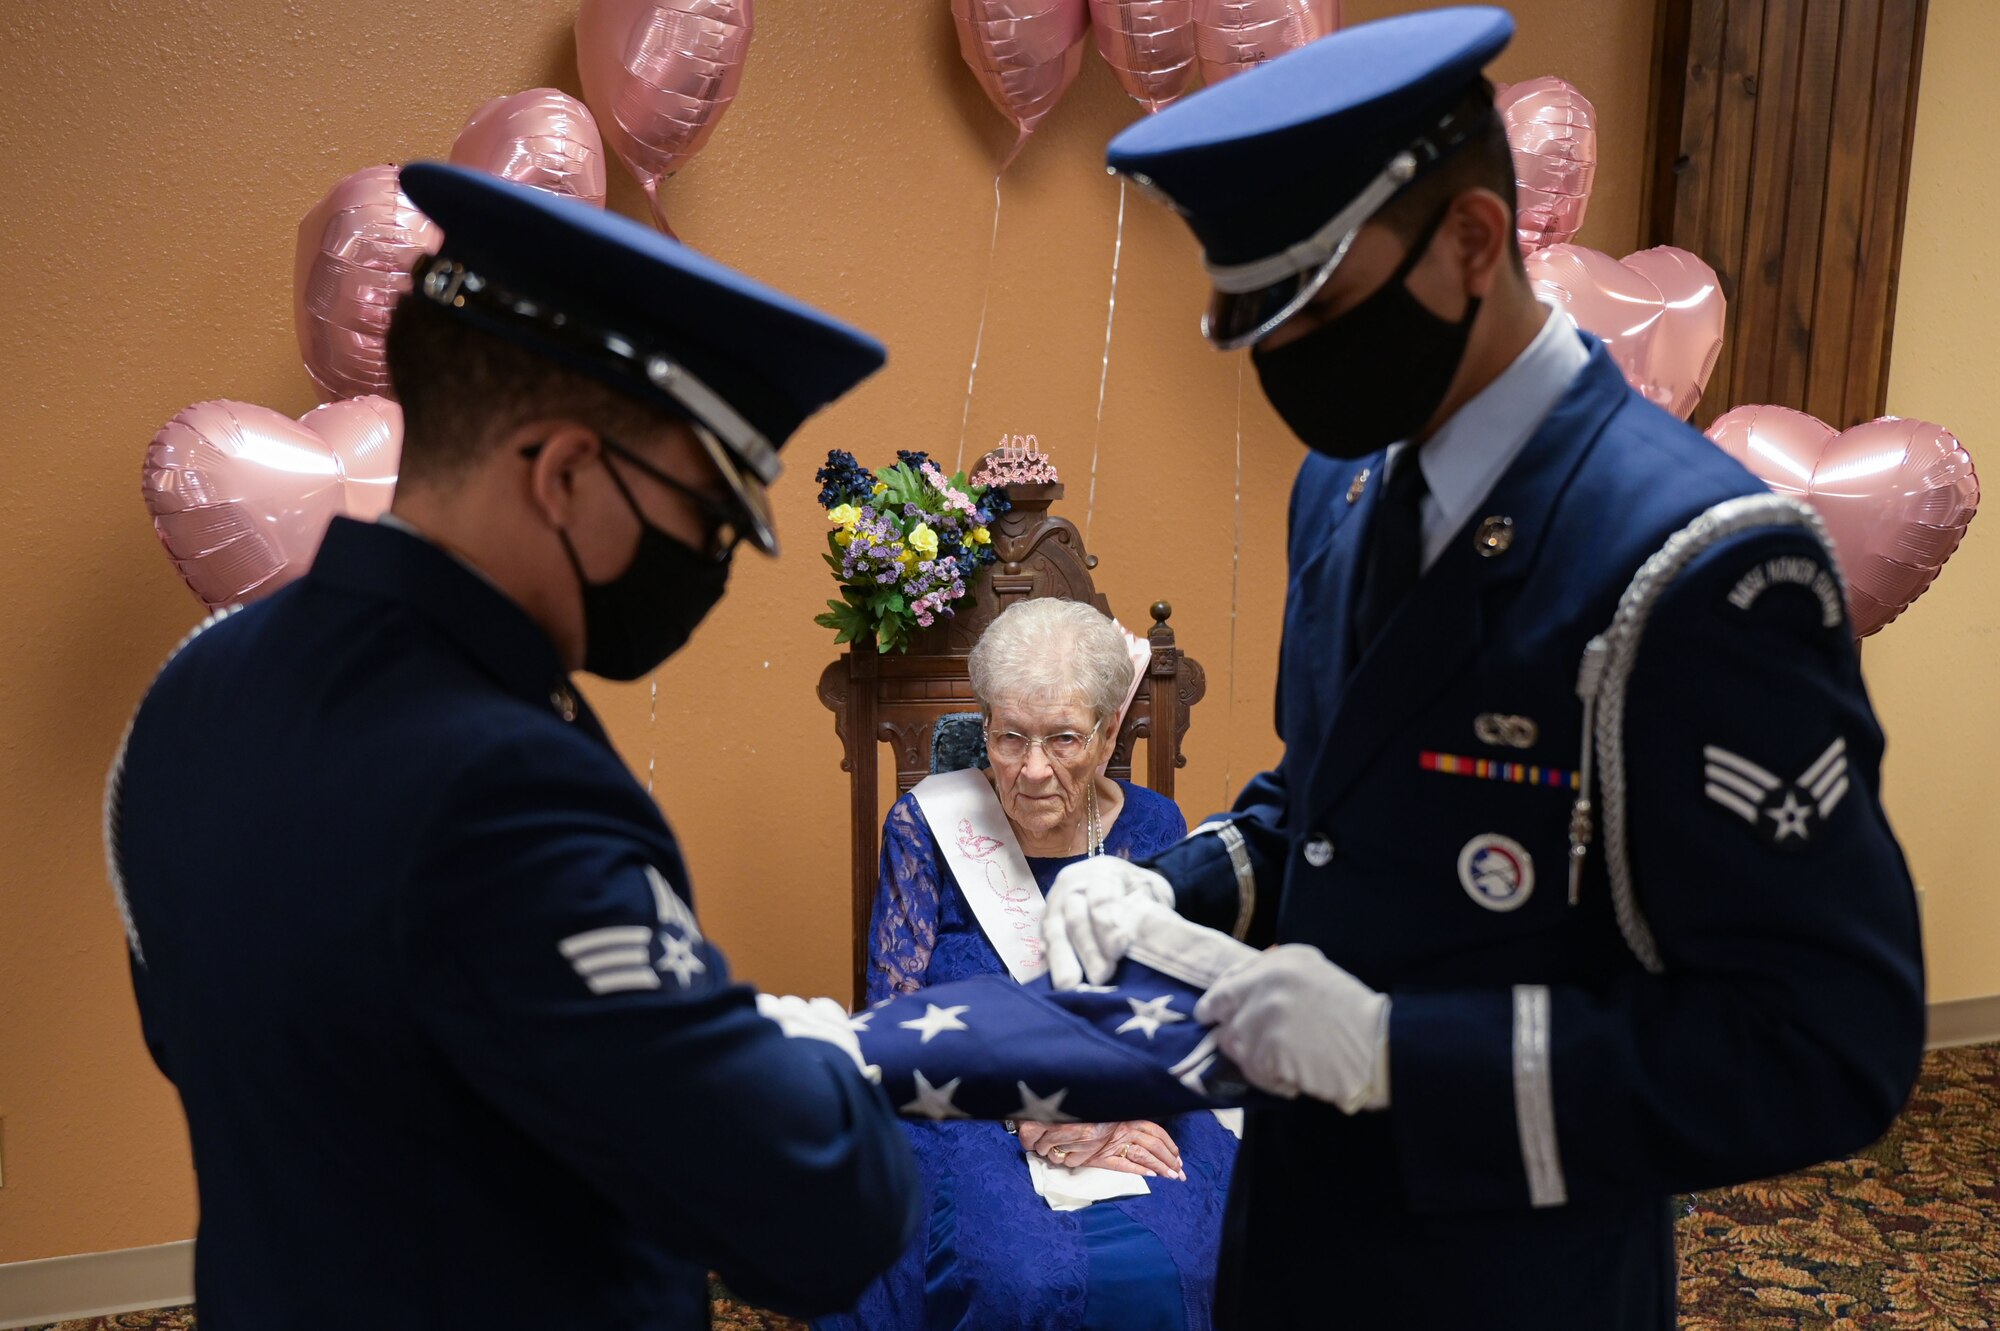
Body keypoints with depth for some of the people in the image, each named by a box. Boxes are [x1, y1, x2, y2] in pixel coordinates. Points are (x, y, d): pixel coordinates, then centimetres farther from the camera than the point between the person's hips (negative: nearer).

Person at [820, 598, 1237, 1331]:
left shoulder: (1153, 829, 3)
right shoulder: (927, 825, -4)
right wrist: (1035, 1120, -17)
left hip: (1130, 1115, 2)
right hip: (964, 1113, -2)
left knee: (1163, 1267, -28)